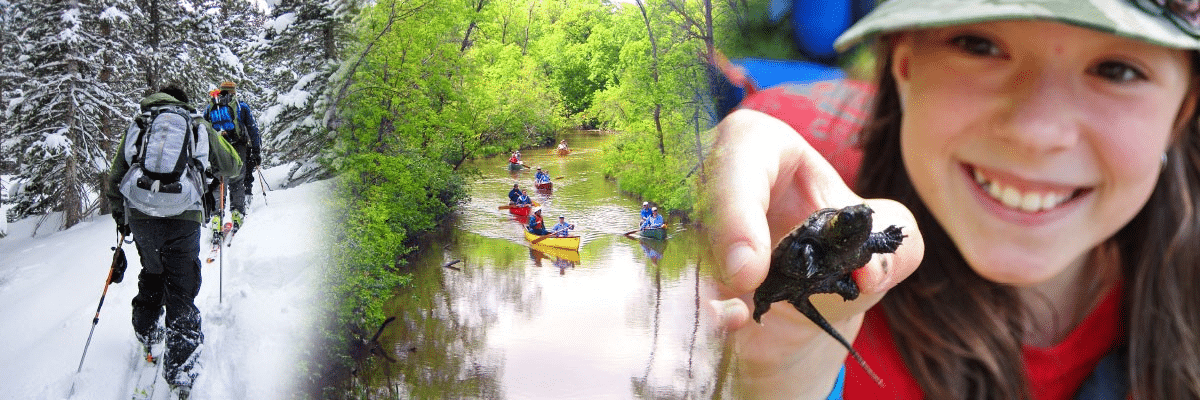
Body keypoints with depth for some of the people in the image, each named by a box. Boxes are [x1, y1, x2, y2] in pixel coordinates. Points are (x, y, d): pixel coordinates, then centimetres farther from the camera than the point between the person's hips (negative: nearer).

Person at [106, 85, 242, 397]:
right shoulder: (198, 127, 12)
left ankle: (146, 331, 44)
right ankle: (180, 369, -2)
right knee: (181, 290, 3)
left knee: (152, 274, 29)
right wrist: (209, 164, 43)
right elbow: (233, 165, 21)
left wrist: (120, 219, 33)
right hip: (182, 220, -3)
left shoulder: (136, 127, 16)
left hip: (140, 216, 3)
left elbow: (114, 182, 19)